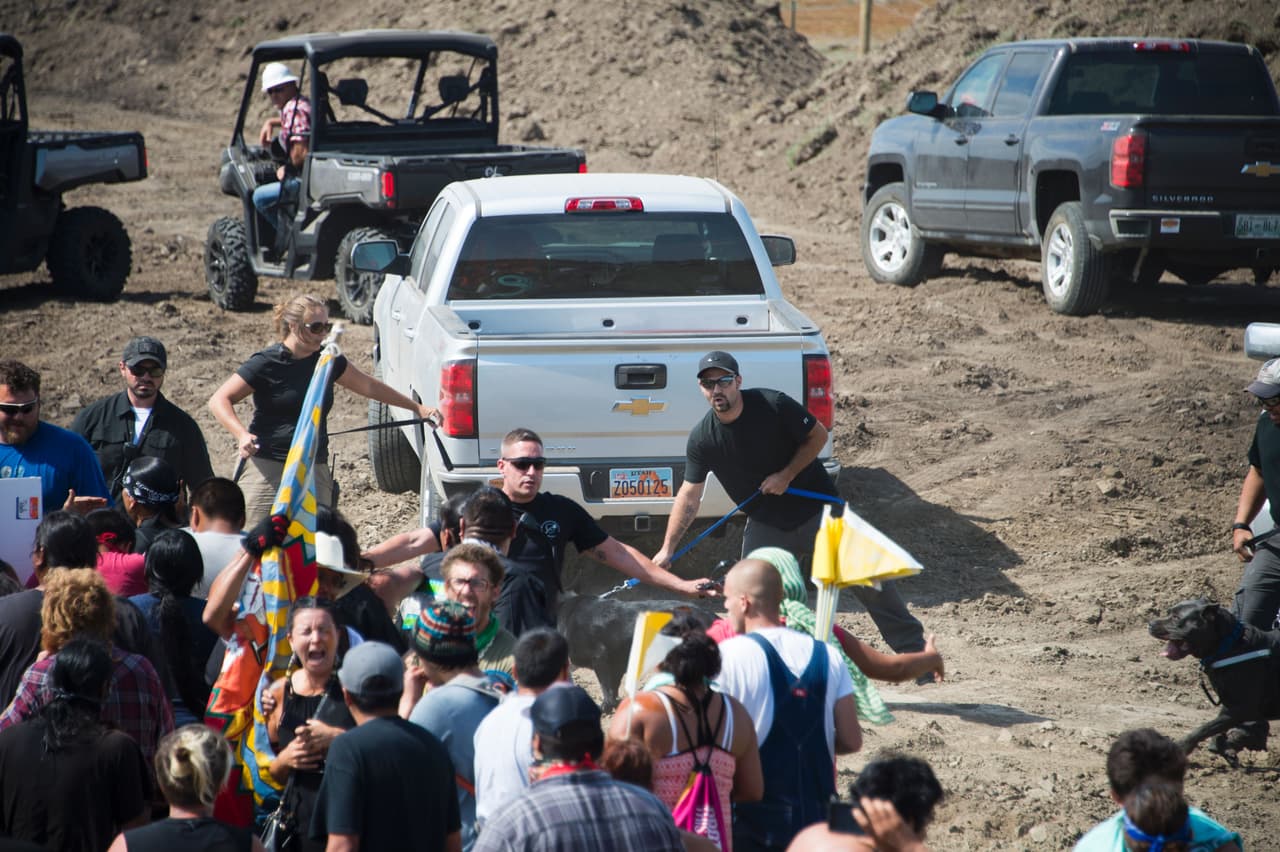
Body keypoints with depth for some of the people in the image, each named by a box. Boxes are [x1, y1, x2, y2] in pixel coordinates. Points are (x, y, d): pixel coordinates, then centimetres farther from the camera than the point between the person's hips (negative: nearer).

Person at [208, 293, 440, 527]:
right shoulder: (266, 363, -5)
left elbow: (369, 386, 26)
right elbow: (219, 400, -6)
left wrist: (416, 407, 30)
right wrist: (241, 434, -23)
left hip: (314, 470, 5)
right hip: (267, 468, -5)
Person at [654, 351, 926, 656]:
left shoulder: (773, 405, -18)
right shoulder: (702, 439, -10)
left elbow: (818, 435, -7)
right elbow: (689, 496, -4)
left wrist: (786, 476, -18)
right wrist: (667, 549, -9)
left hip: (817, 510, -2)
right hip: (766, 526, 2)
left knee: (870, 580, -2)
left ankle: (914, 650, 11)